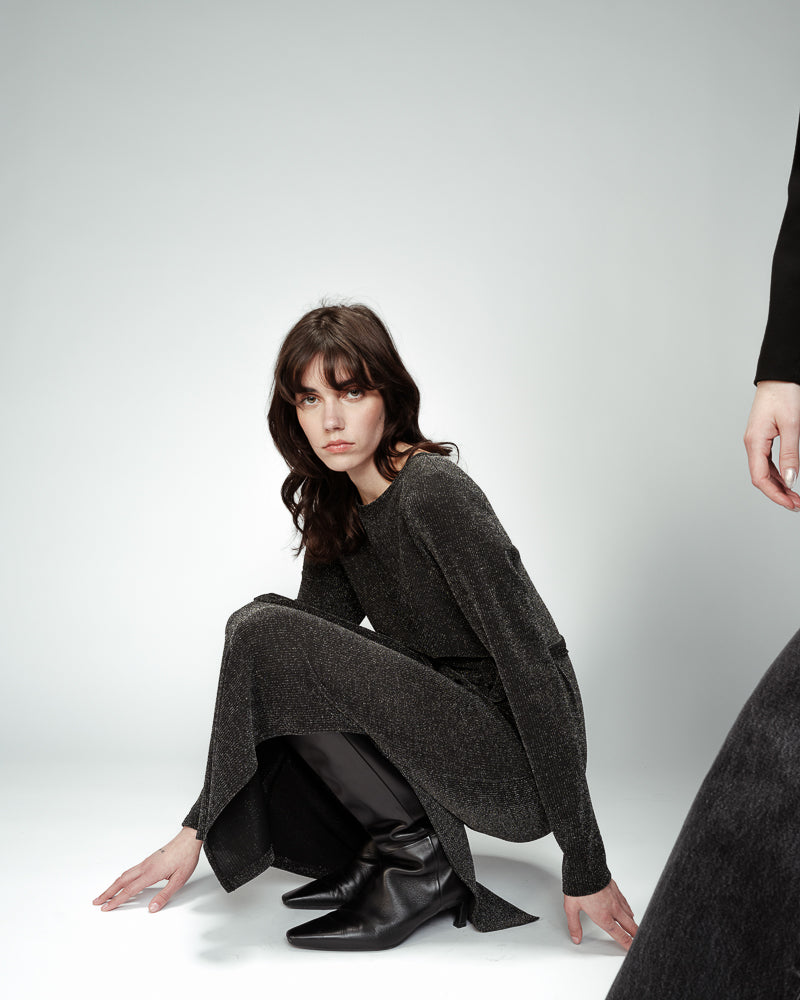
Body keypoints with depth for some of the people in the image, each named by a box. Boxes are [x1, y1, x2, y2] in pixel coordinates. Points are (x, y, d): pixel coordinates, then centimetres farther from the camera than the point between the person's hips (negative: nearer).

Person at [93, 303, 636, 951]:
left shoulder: (434, 491, -17)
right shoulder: (336, 512, 8)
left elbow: (535, 667, -21)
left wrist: (586, 869, -20)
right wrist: (196, 829, 7)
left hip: (519, 772, -8)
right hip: (445, 731, 8)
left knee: (264, 631, -17)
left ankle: (417, 855, -7)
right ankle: (387, 848, 3)